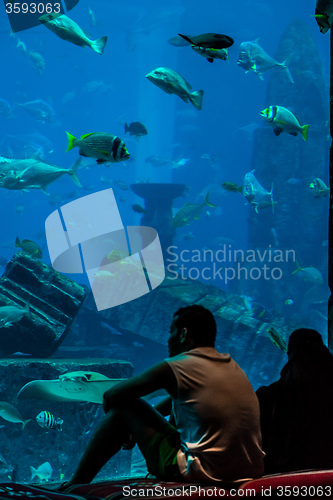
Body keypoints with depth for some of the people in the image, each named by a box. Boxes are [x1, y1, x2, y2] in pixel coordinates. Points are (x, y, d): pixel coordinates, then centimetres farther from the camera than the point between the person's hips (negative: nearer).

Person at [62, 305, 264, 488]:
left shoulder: (173, 368, -6)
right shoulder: (231, 365, 16)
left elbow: (110, 397, 3)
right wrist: (139, 427, 34)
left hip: (204, 473, -8)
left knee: (125, 407, 7)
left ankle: (75, 486, 16)